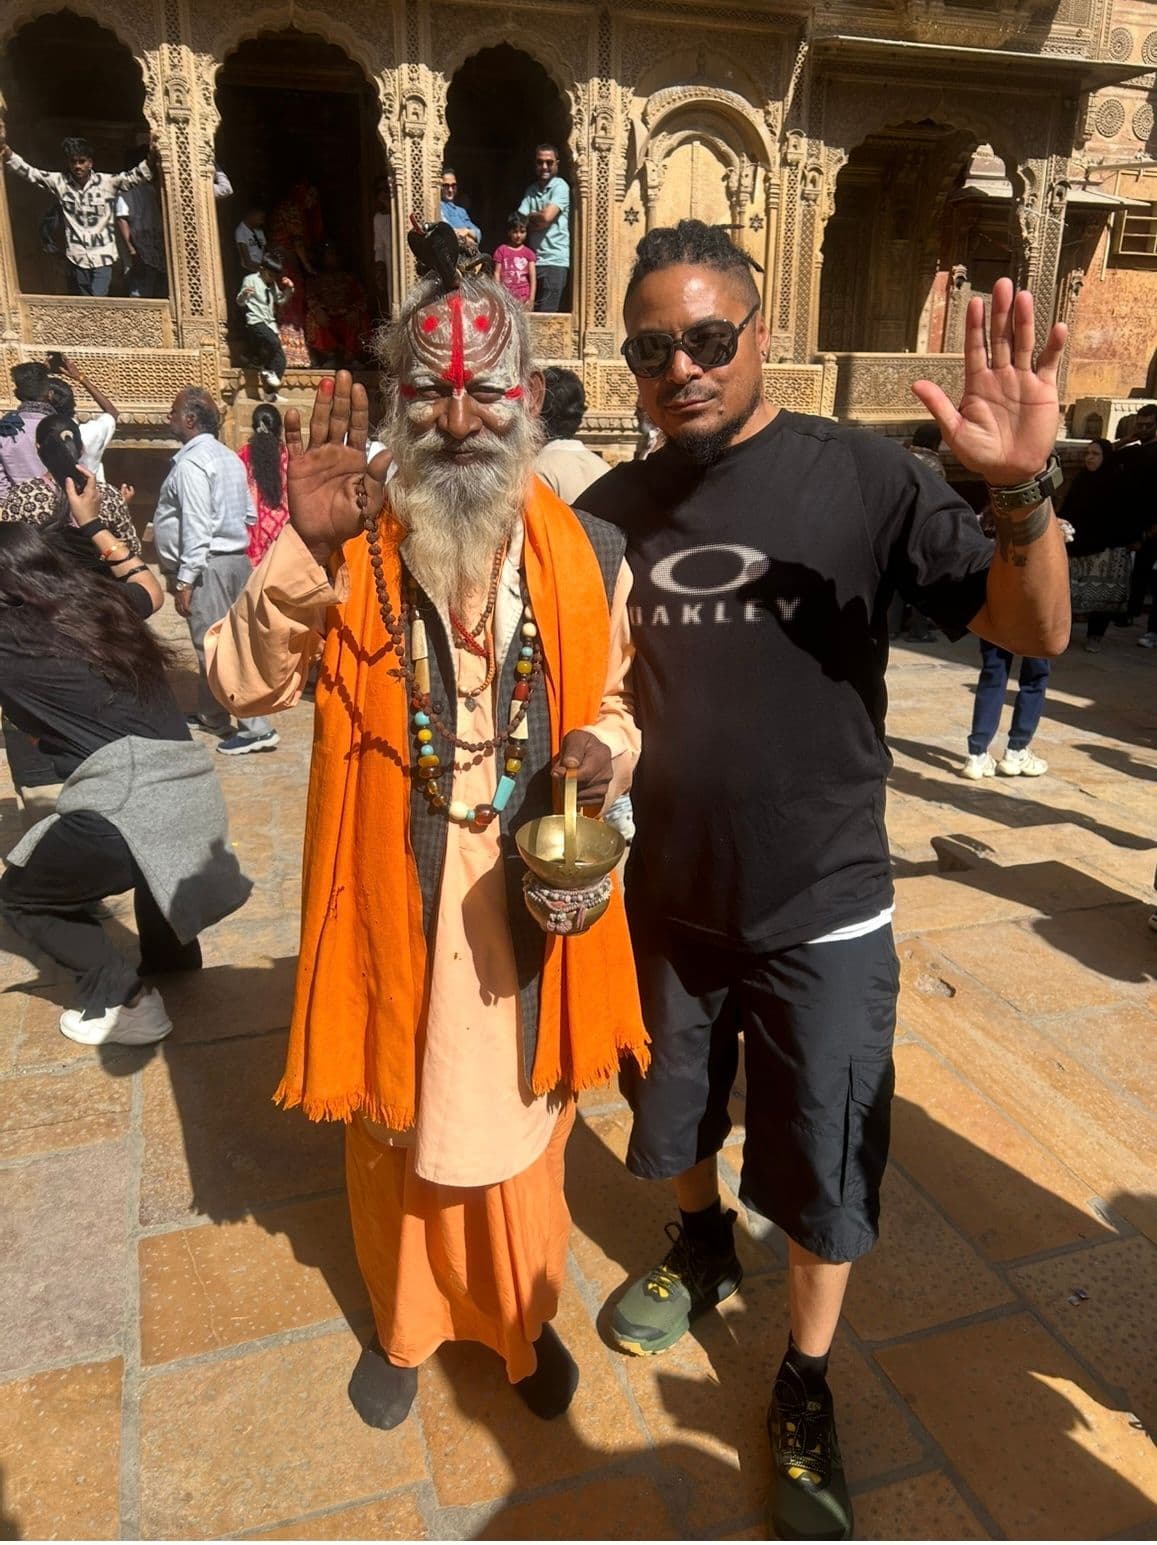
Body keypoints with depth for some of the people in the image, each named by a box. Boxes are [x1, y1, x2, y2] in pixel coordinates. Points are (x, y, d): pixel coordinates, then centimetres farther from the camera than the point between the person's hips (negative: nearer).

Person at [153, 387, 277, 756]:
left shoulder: (190, 463, -14)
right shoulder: (229, 457, 14)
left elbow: (196, 527, -20)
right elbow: (249, 515, 17)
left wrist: (185, 580, -19)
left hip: (208, 564, -9)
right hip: (237, 558, 10)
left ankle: (255, 728, -9)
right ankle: (211, 714, 32)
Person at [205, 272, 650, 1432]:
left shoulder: (585, 554, -4)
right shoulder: (350, 542, -7)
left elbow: (618, 702, 8)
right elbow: (245, 684, -15)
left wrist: (604, 749, -14)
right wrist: (303, 547, -29)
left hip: (529, 903, 1)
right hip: (394, 903, 0)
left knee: (519, 1126, 20)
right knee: (397, 1132, 19)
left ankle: (521, 1321, 47)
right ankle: (404, 1325, 47)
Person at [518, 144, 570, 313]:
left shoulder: (560, 186, -1)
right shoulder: (530, 190, 15)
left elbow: (547, 216, -14)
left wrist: (530, 216, 4)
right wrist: (538, 218, -9)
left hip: (554, 261, -6)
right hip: (534, 260, 6)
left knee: (546, 314, -9)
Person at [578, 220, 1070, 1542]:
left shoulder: (862, 477, -13)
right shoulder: (614, 508, -3)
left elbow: (1037, 633, -16)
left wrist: (1024, 491, -33)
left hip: (821, 913, -3)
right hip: (665, 897, 4)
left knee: (823, 1174, 13)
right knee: (676, 1115, 25)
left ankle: (805, 1392, 39)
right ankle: (702, 1246, 57)